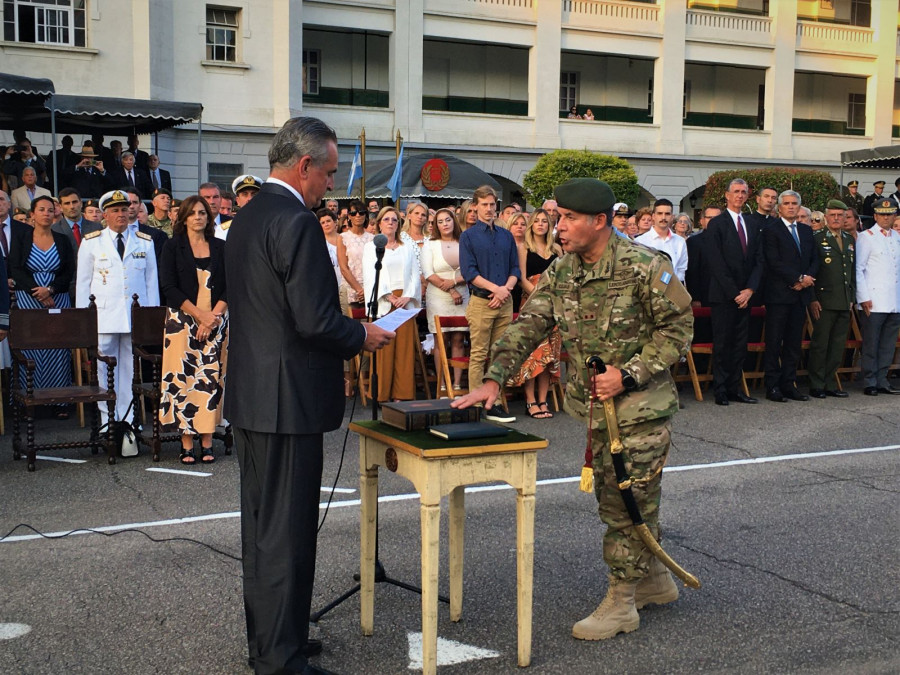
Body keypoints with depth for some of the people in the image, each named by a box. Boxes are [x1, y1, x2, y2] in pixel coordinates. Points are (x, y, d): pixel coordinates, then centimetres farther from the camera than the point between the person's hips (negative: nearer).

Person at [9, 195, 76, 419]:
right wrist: (37, 292, -13)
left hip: (58, 301, 1)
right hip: (28, 302, -1)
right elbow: (15, 270, -3)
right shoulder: (21, 238, 5)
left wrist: (50, 289, -13)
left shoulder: (62, 240, 9)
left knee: (58, 351, -2)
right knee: (29, 350, -2)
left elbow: (69, 272, 3)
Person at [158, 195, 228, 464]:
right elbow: (169, 287, -4)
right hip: (182, 320, -2)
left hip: (215, 322, 2)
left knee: (212, 379, -1)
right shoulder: (173, 247, 5)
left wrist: (213, 316, -10)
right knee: (184, 379, -5)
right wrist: (200, 314, -12)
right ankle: (187, 442, 0)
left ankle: (207, 440, 4)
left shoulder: (220, 247, 11)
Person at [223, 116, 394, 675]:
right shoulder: (297, 223, -18)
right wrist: (361, 336, -5)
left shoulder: (247, 217, 12)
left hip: (250, 395, 10)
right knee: (287, 530, -1)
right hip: (288, 399, -10)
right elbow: (315, 319, -23)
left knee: (261, 523, 18)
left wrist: (348, 333, 16)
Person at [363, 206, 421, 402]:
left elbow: (415, 275, 10)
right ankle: (383, 394, -2)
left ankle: (403, 394, 1)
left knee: (405, 347, -2)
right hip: (383, 303, -3)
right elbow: (370, 276, -2)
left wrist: (407, 296, -7)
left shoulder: (408, 247, 17)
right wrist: (389, 297, -13)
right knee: (384, 348, -6)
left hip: (405, 302, 3)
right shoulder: (371, 247, 8)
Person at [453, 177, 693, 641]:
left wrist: (629, 375, -19)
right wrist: (493, 380, -12)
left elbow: (678, 327, -12)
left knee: (627, 501, -2)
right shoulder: (561, 273, 4)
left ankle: (621, 602, 10)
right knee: (616, 497, 16)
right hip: (598, 409, 7)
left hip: (641, 407, -7)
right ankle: (655, 580, 35)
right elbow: (527, 326, 0)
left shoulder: (645, 267, -16)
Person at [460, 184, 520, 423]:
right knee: (478, 356, -3)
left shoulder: (506, 236, 14)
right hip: (481, 302, -4)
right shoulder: (468, 236, 1)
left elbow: (515, 269, 12)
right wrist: (495, 288, -15)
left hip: (505, 303, 4)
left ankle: (495, 403, 9)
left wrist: (506, 288, -7)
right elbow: (469, 272, -8)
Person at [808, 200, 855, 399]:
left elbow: (853, 271, 21)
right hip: (823, 301, -6)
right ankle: (816, 386, 5)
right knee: (820, 344, -2)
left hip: (844, 303, 6)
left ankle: (829, 385, 17)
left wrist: (852, 298, 15)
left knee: (838, 345, 9)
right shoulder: (816, 239, -3)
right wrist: (812, 300, -12)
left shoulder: (850, 240, 16)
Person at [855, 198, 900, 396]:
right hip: (874, 303, -6)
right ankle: (869, 384, 6)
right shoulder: (866, 237, -2)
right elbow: (858, 269, -5)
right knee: (871, 345, -1)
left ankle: (882, 382, 16)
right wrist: (864, 297, -11)